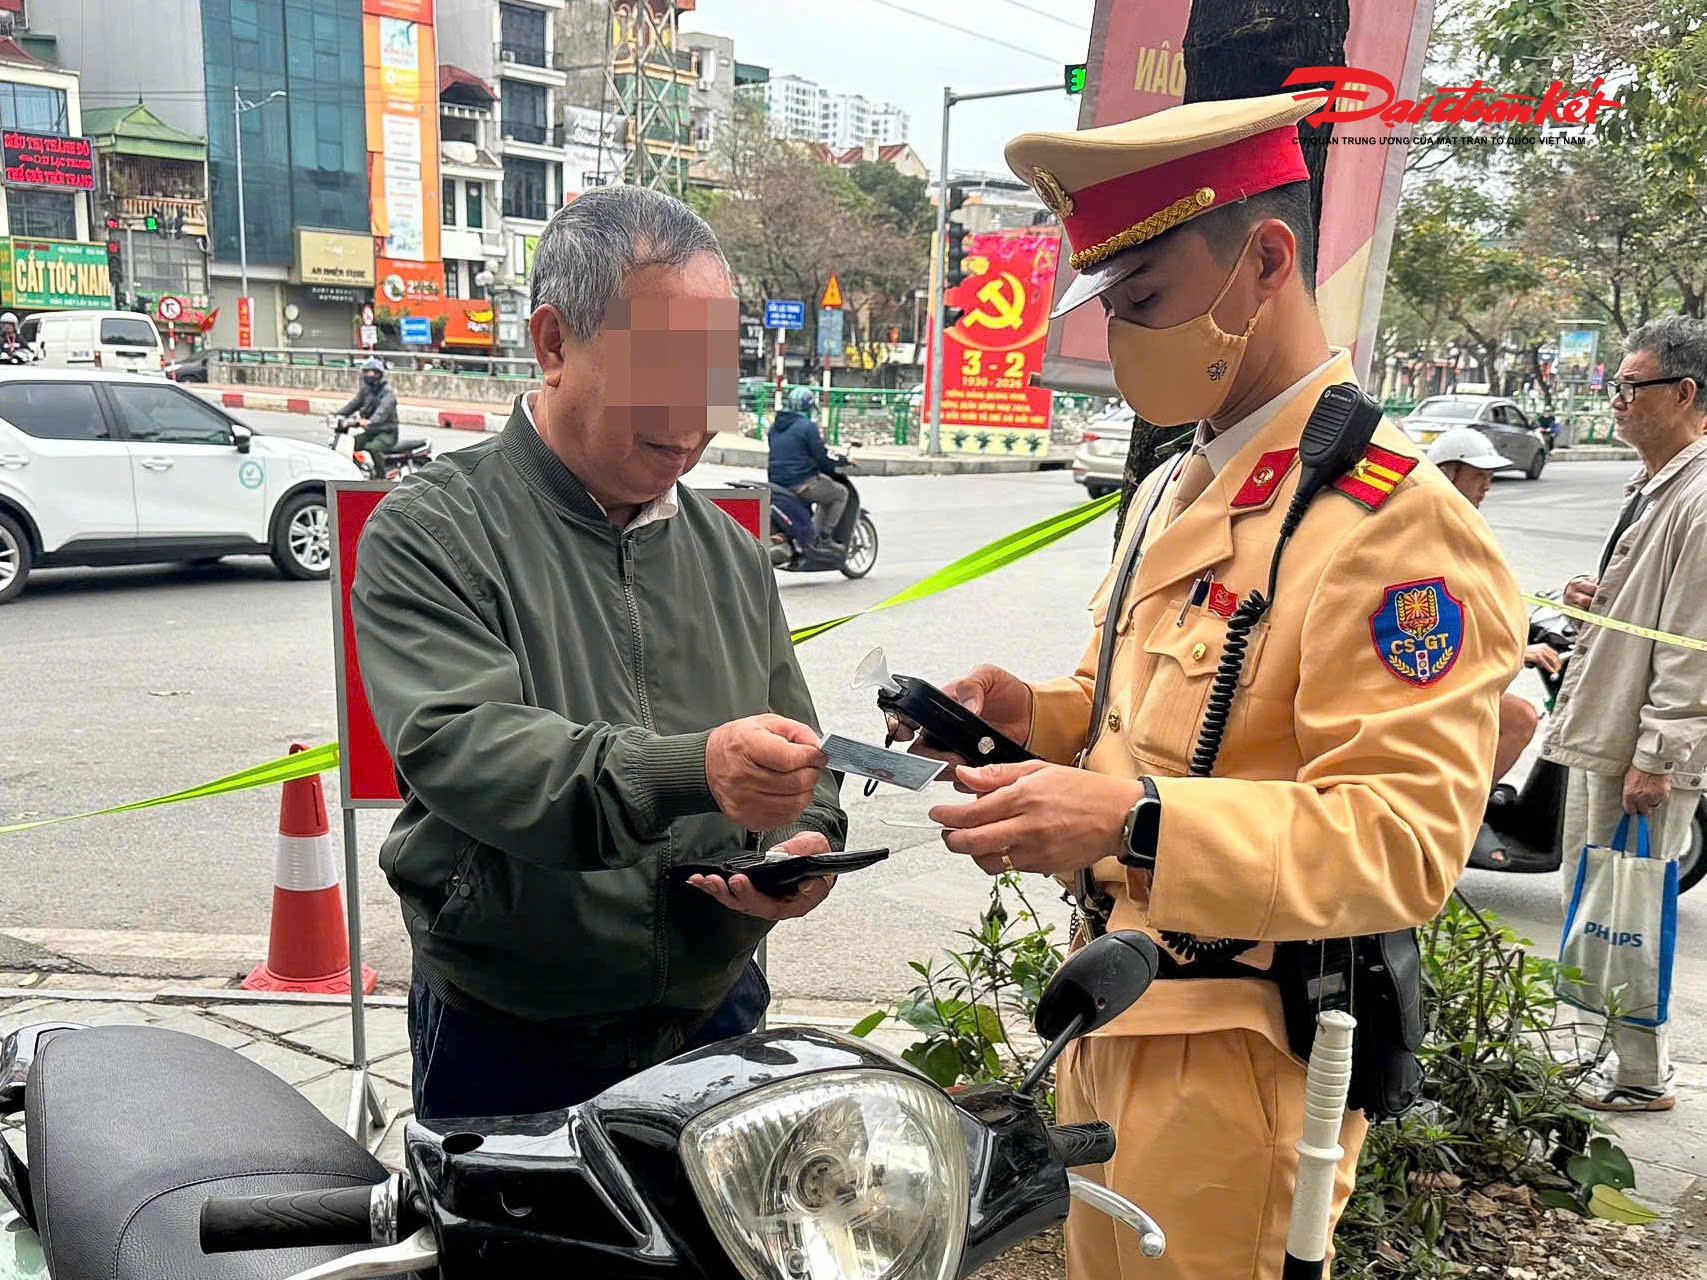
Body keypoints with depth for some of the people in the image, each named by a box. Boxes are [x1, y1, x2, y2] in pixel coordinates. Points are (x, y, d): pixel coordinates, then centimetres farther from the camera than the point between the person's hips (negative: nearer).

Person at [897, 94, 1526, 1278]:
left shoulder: (1390, 517, -20)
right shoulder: (1174, 489, 9)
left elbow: (1405, 837, -24)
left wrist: (1135, 824, -35)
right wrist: (1038, 714, -1)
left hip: (1234, 1052, -8)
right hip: (1114, 1006, 9)